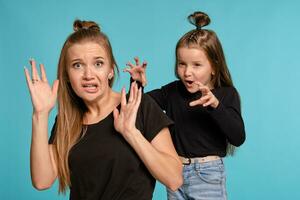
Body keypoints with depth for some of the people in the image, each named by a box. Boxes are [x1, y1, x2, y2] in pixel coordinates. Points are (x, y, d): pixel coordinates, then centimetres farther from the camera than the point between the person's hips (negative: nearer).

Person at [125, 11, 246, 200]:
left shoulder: (226, 94, -7)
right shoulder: (173, 91, 2)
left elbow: (238, 138, -18)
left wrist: (215, 105, -32)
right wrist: (138, 85, -14)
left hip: (208, 176, -3)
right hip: (175, 172, 4)